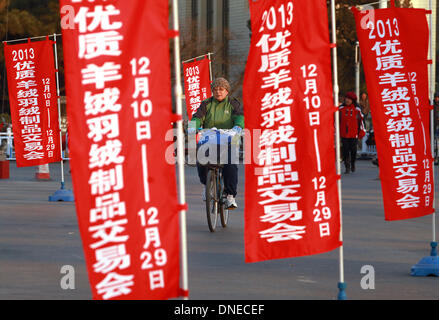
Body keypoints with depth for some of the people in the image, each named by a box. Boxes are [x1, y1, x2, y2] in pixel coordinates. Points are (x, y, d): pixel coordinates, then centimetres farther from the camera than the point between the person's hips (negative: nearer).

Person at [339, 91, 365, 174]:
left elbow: (360, 120, 7)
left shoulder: (357, 109, 1)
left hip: (354, 134, 0)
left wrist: (361, 132, 5)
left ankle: (353, 164, 30)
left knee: (353, 150, 7)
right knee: (345, 151, -5)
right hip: (344, 134, 0)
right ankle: (347, 167, 0)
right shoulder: (341, 108, 3)